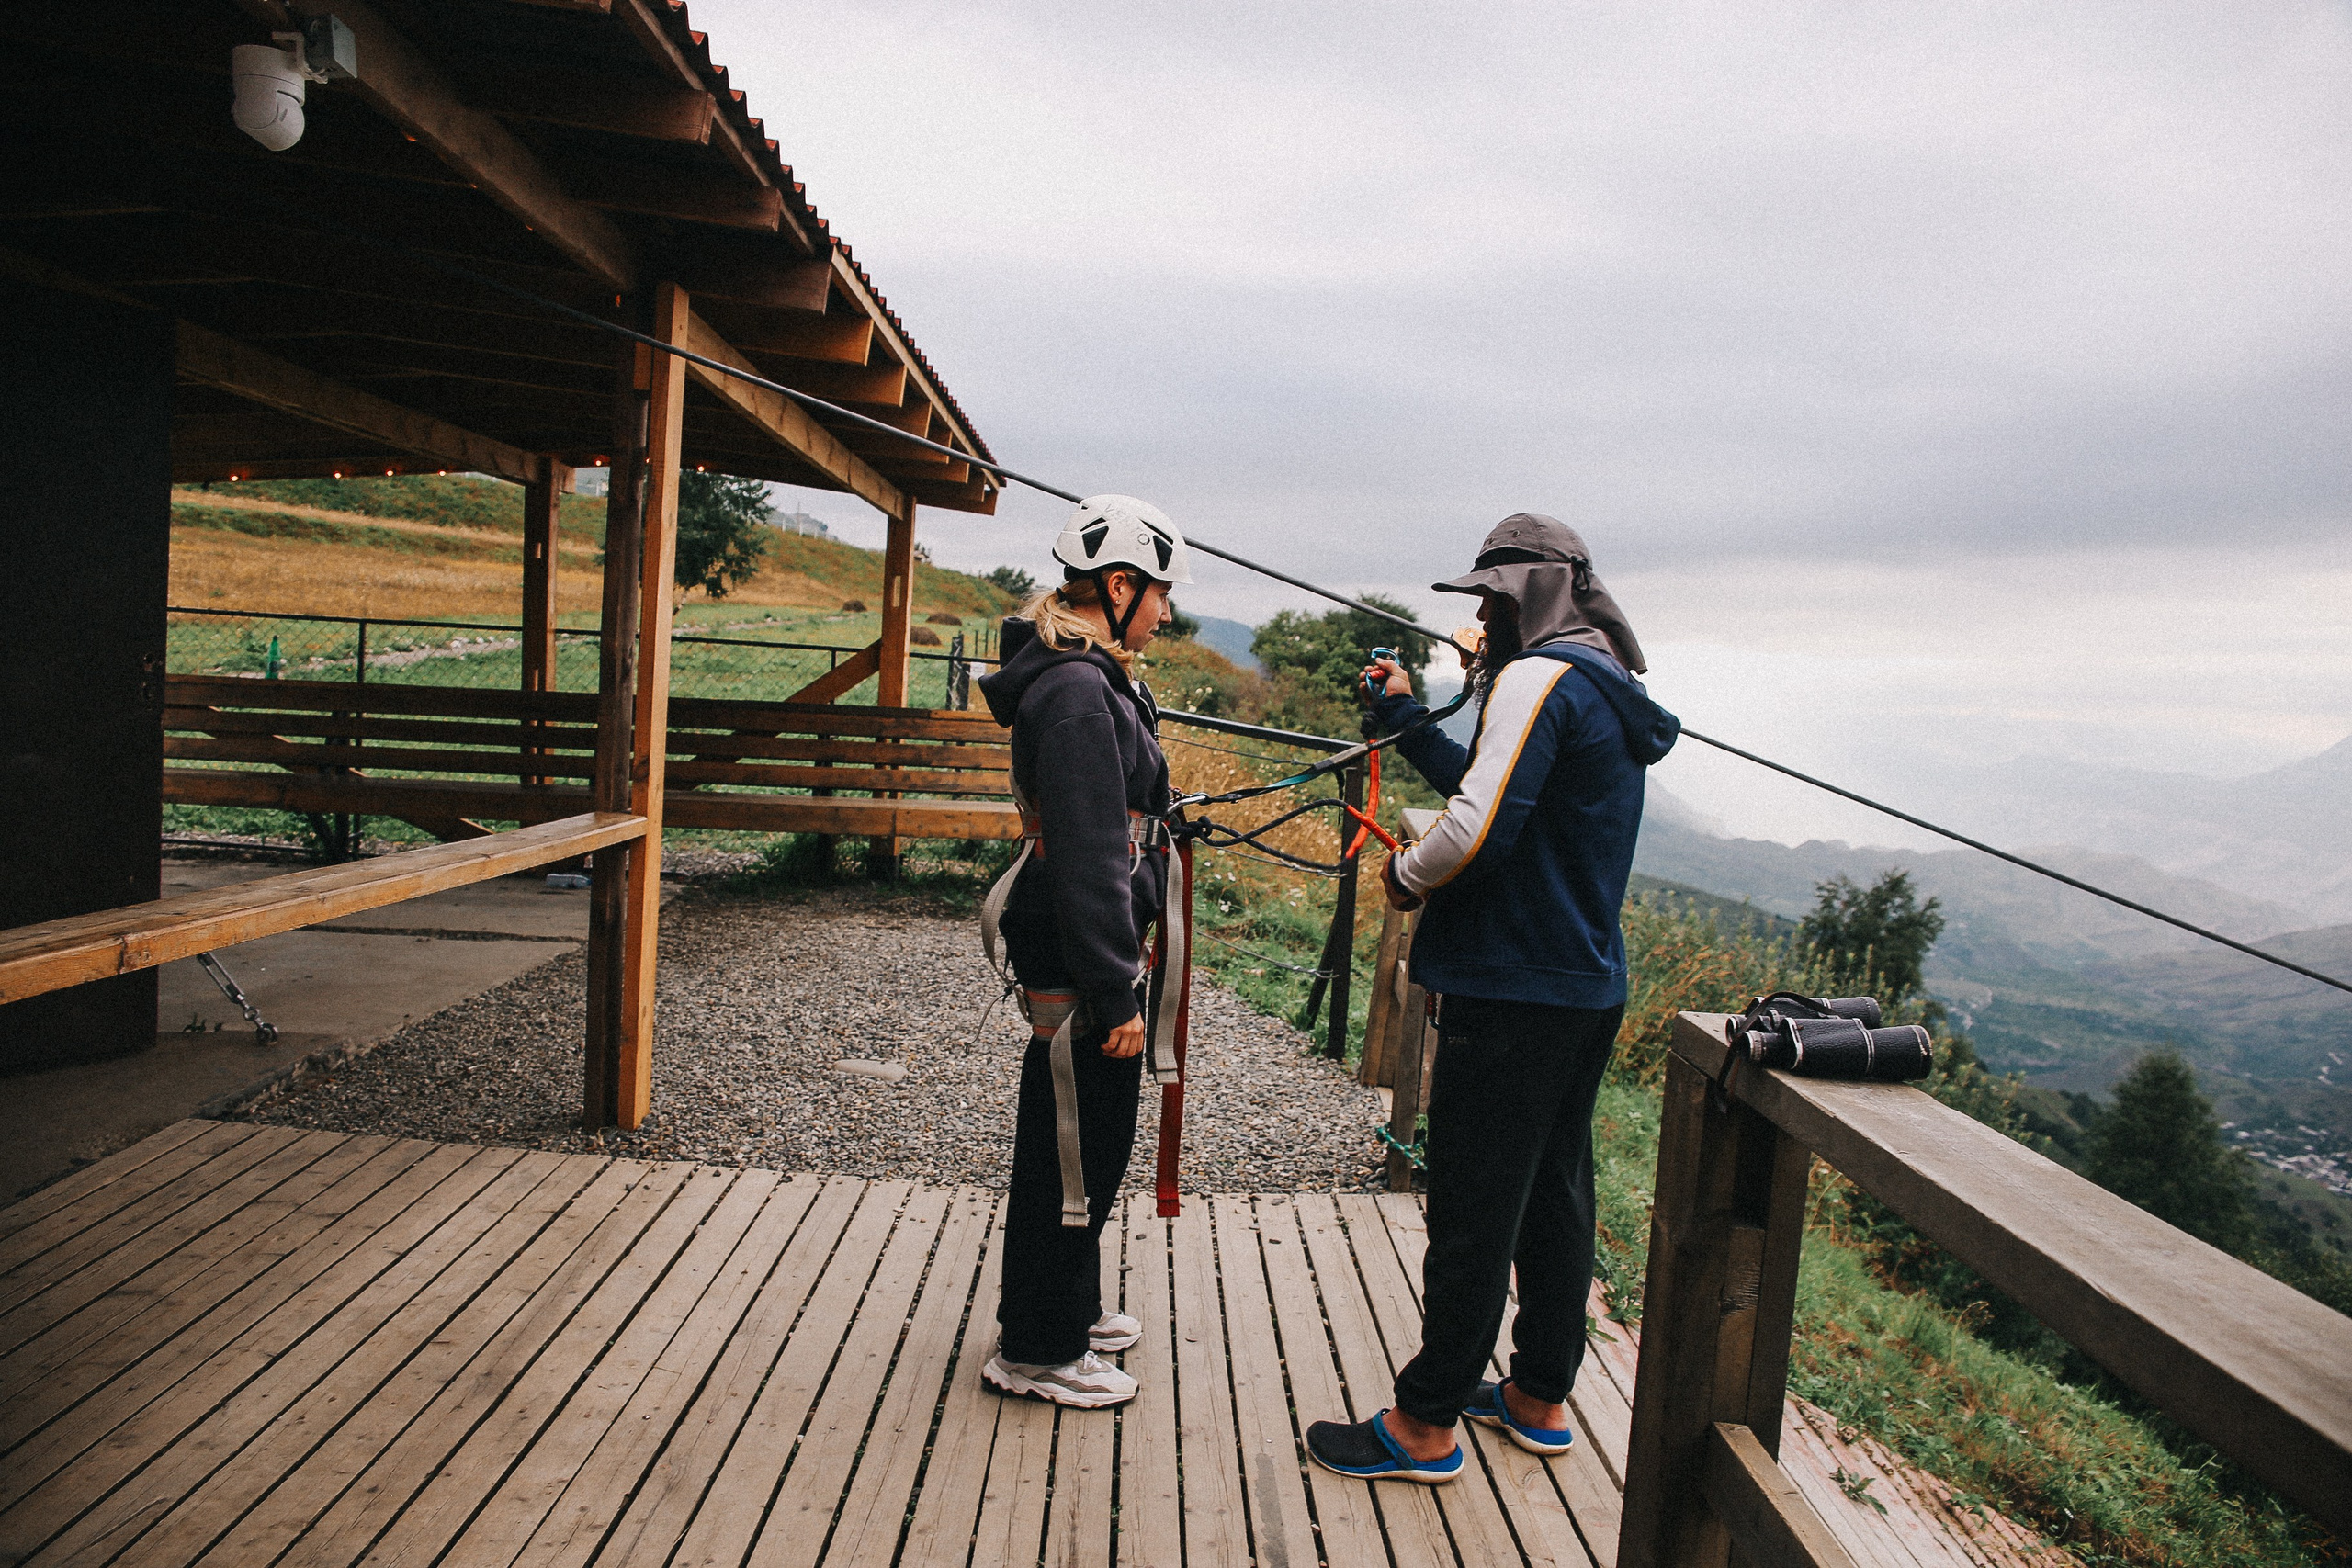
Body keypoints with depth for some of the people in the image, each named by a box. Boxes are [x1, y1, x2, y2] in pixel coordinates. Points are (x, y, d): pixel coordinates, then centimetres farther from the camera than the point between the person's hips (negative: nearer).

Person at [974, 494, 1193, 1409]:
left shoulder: (1095, 679, 12)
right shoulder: (1077, 691, -21)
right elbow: (1087, 859, -25)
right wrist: (1116, 994, -22)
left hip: (1088, 948, 11)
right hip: (1074, 960, -11)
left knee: (1091, 1143, 22)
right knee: (1072, 1152, 3)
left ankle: (1070, 1308, 39)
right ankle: (1037, 1350, 19)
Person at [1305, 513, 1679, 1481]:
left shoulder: (1540, 677, -15)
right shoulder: (1610, 691, 16)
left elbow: (1482, 826, -24)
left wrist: (1405, 874, -7)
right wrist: (1405, 720, 19)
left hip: (1513, 993, -10)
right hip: (1588, 990, 10)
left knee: (1474, 1211, -1)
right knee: (1555, 1195, 17)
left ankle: (1426, 1425, 10)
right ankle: (1539, 1399, 30)